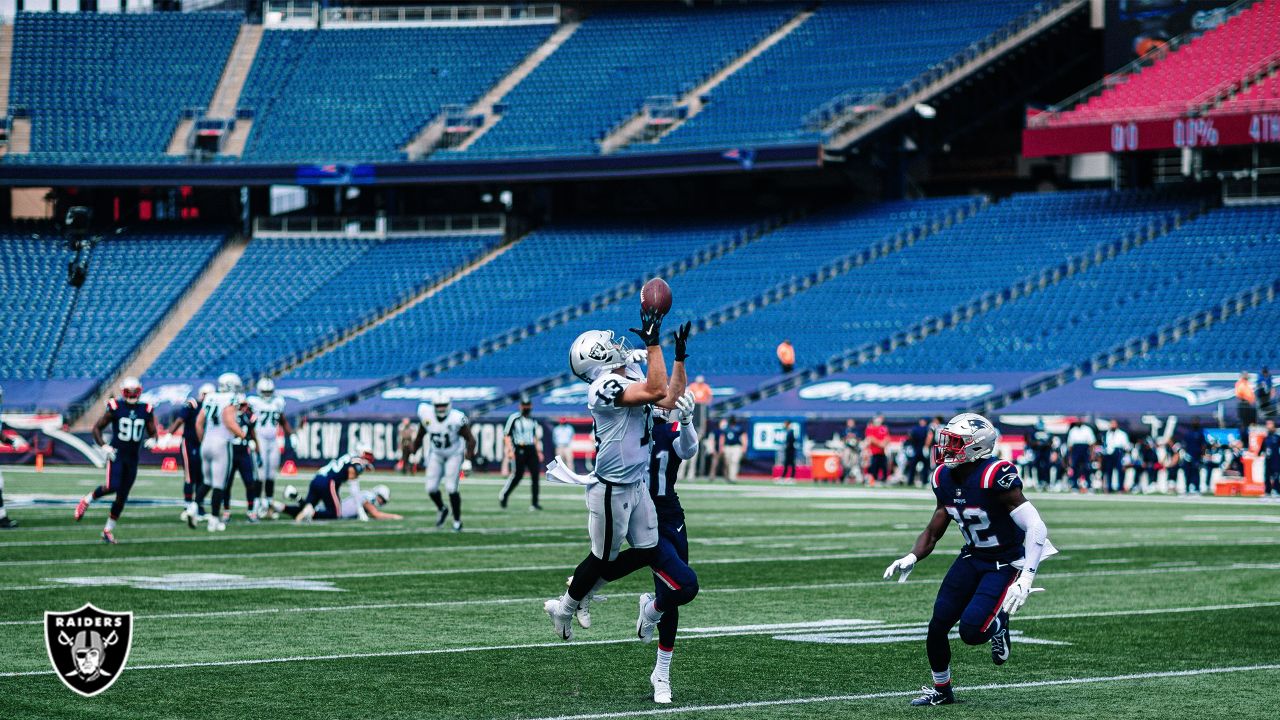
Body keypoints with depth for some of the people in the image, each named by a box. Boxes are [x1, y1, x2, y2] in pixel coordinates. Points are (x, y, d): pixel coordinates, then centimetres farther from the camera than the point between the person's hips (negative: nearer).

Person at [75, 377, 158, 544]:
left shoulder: (146, 410, 2)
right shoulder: (115, 408, -8)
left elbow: (153, 432, 11)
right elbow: (97, 428, -2)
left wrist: (152, 439, -13)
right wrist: (104, 446, -15)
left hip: (133, 458, 4)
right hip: (116, 454, -4)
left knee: (122, 496, 5)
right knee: (112, 487, -25)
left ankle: (108, 530, 18)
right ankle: (87, 500, 3)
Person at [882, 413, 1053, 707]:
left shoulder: (994, 478, -27)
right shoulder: (945, 479, -3)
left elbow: (1036, 528, -26)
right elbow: (933, 532, 9)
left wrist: (1026, 579, -32)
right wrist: (911, 558, -10)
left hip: (1005, 564, -7)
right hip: (972, 558, 7)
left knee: (971, 631, -21)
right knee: (937, 626, 1)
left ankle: (998, 624, 15)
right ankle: (941, 689, 24)